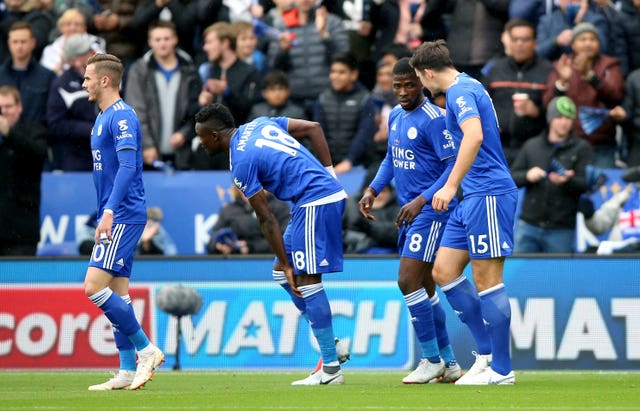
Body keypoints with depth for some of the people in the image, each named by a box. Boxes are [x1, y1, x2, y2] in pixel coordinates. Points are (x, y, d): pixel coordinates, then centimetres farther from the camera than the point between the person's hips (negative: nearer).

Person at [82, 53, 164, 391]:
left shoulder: (121, 116, -13)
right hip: (114, 219, 10)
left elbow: (128, 166, -23)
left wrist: (110, 211, -31)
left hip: (124, 216, -10)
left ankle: (146, 350, -9)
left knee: (95, 287, -15)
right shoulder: (103, 118, 17)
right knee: (117, 293, 7)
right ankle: (128, 371, 8)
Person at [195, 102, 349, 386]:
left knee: (304, 279, -8)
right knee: (281, 272, 13)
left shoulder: (241, 163, -11)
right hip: (332, 193, 10)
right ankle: (331, 344, 11)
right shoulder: (260, 124, 13)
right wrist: (329, 177, 12)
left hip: (315, 203, -10)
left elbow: (266, 219, -10)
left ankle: (331, 369, -9)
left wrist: (287, 265, -6)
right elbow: (313, 128, 12)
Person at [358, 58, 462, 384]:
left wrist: (422, 201, -24)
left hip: (430, 211, -9)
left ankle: (432, 359, -2)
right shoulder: (395, 116, 11)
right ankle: (448, 363, 19)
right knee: (424, 287, 11)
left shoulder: (433, 119, -15)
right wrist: (373, 190, 12)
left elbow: (454, 166, -18)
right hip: (410, 212, 9)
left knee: (409, 282, -13)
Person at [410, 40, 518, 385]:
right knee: (444, 271, 9)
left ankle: (501, 369, -1)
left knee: (486, 279, -6)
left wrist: (452, 185, -30)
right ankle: (486, 352, 11)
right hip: (473, 197, 10)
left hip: (488, 194, -10)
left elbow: (474, 136, -29)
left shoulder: (460, 91, -13)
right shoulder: (466, 88, 18)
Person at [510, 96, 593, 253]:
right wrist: (527, 176, -10)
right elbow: (511, 178, 12)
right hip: (529, 225, 2)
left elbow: (586, 184, -6)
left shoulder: (581, 148, 5)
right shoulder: (532, 146, 13)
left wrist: (567, 181, -27)